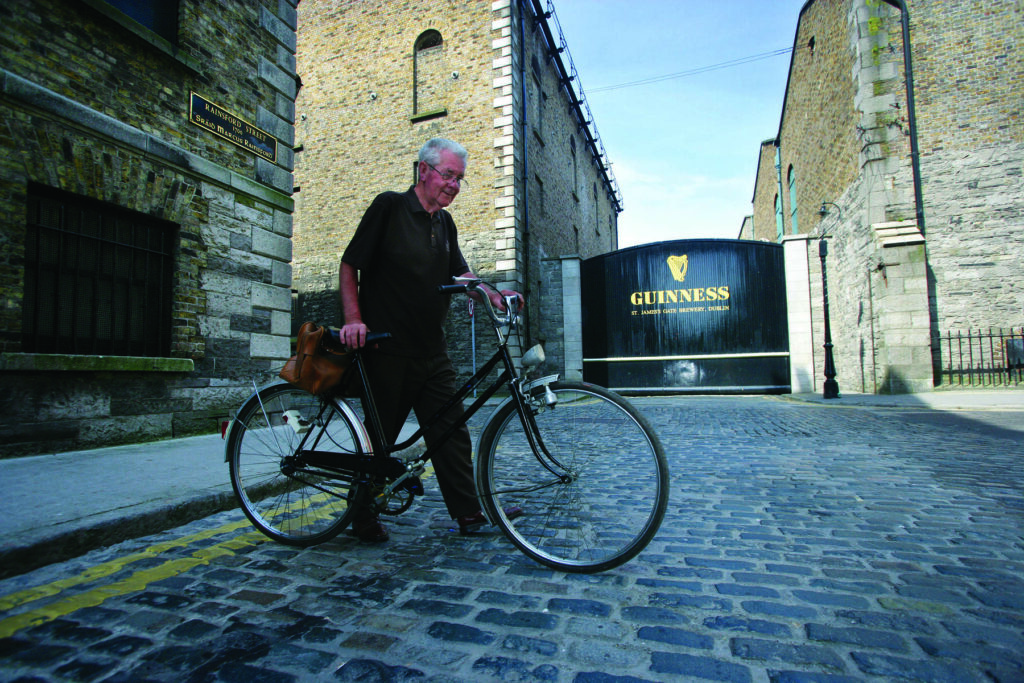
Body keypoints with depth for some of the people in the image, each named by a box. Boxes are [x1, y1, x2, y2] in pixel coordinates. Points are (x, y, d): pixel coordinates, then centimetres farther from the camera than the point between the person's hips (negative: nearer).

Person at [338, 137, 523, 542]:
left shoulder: (444, 223, 15)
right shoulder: (389, 206, -4)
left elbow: (459, 272, 18)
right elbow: (349, 266, -4)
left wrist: (493, 295, -1)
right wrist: (354, 319, -16)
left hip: (432, 352, 6)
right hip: (389, 351, -6)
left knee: (451, 432, 6)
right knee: (379, 436, 5)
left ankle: (470, 512, 14)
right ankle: (363, 517, 23)